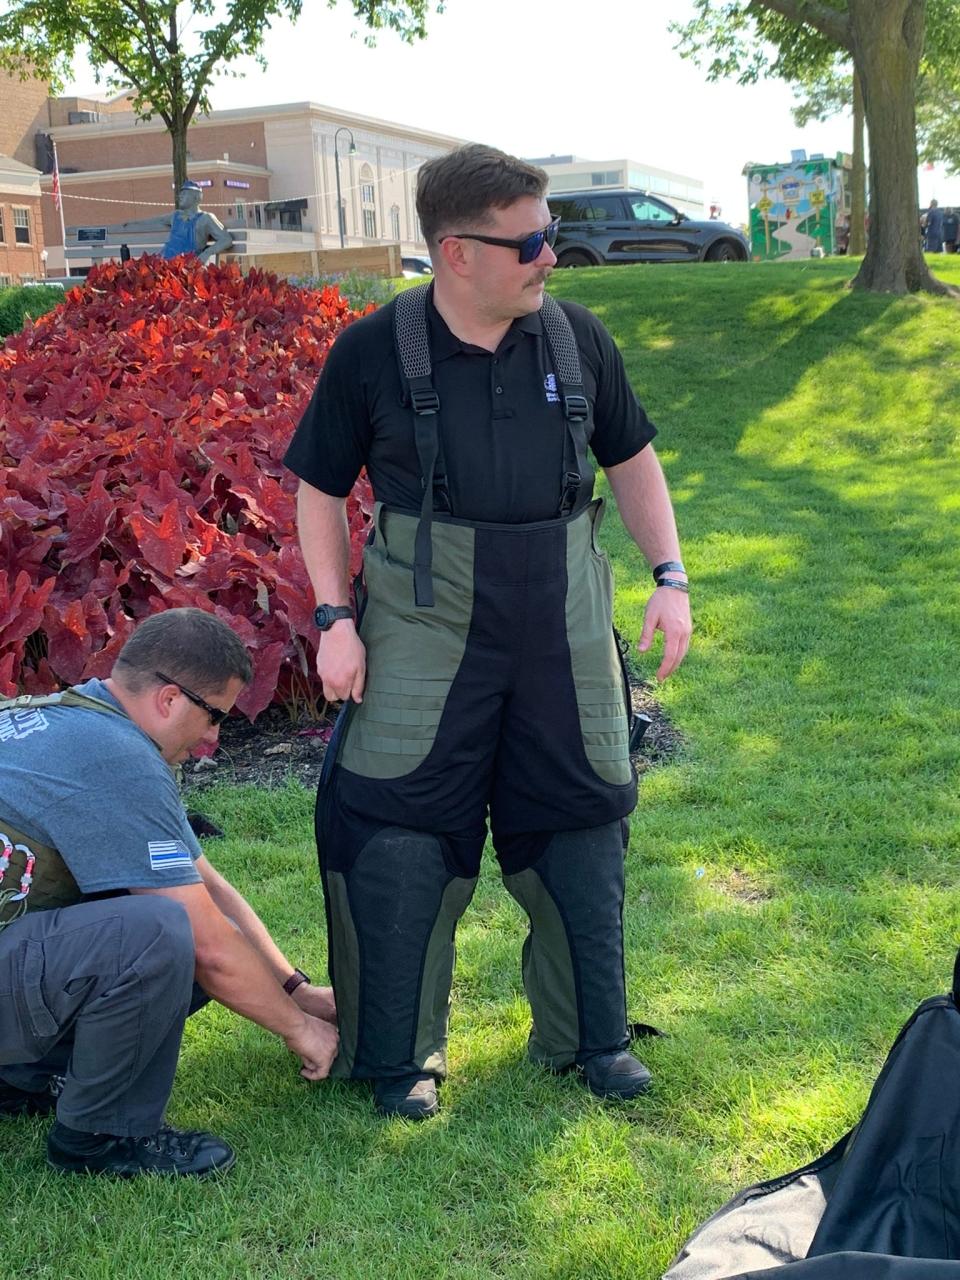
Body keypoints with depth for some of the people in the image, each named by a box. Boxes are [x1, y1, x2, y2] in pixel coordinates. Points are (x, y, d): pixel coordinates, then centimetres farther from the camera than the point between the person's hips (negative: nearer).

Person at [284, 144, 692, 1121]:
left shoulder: (576, 337, 3)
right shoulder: (373, 352, -6)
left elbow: (631, 459, 13)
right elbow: (320, 489, 2)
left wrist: (670, 579, 4)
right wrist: (334, 618, -6)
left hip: (562, 623, 3)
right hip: (425, 627, -3)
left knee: (580, 820, 10)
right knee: (399, 832, -1)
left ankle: (589, 1038, 29)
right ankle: (398, 1057, 18)